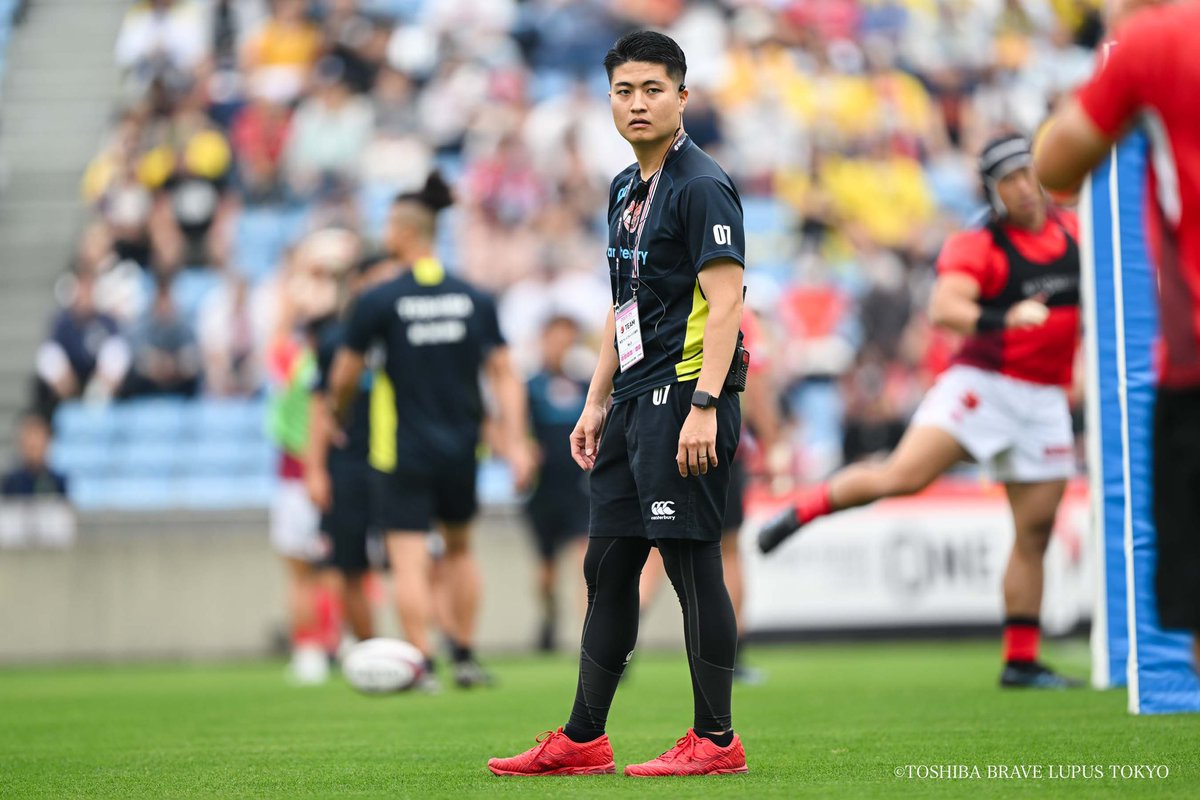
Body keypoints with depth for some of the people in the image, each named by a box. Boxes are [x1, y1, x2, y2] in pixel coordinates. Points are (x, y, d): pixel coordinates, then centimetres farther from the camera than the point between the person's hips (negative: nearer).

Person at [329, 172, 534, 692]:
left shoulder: (378, 302, -9)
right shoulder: (474, 299, 1)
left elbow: (345, 375, -1)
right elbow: (504, 374, -1)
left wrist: (337, 415, 19)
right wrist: (514, 442, 0)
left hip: (401, 453, -4)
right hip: (461, 451, 4)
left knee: (408, 560, -2)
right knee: (459, 547, 20)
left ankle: (423, 664, -8)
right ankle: (464, 657, 21)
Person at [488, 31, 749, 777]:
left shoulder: (702, 185, -10)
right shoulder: (625, 189, 17)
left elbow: (726, 303, -17)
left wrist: (703, 407, -24)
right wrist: (597, 403, 19)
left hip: (684, 400, -9)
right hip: (635, 401, 9)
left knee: (693, 563, -6)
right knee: (607, 567, 11)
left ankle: (716, 739, 0)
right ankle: (583, 739, 16)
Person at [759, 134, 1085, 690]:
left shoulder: (1069, 229, 9)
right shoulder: (977, 246, -9)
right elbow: (943, 308, -25)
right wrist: (1002, 320, -38)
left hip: (1044, 399, 5)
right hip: (982, 385, -5)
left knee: (1035, 530, 4)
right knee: (903, 475, -20)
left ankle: (1022, 663, 11)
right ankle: (803, 510, 5)